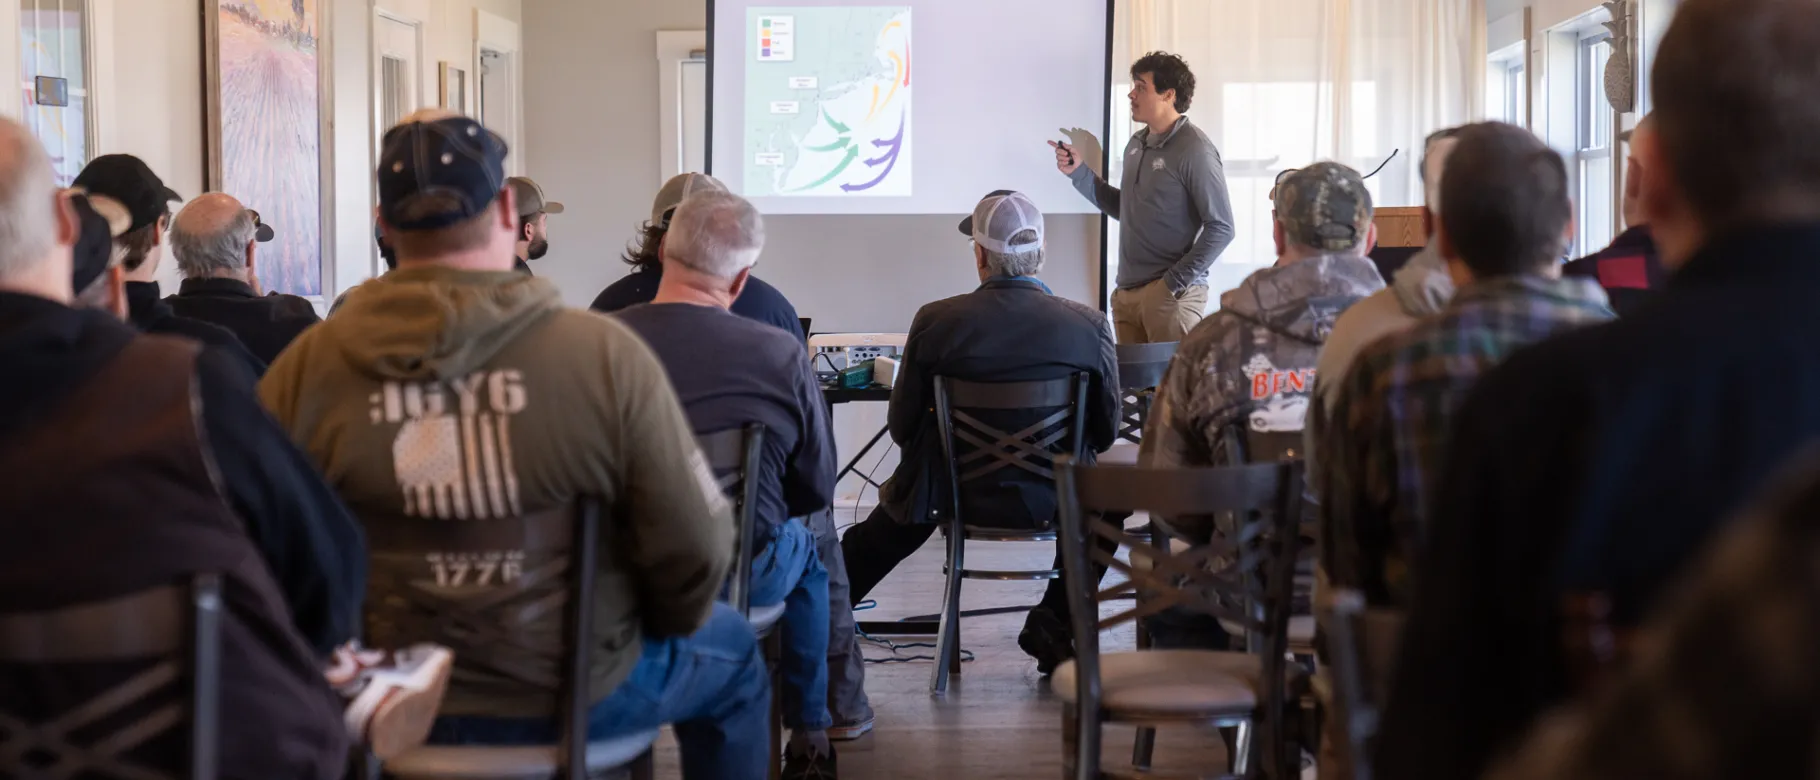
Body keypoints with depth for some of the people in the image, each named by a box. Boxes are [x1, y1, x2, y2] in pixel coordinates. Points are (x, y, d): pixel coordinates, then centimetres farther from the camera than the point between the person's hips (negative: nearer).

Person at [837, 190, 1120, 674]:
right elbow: (1106, 430, -1)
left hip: (958, 495, 1)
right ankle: (1053, 626, 26)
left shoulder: (935, 321, -13)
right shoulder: (1088, 325, -12)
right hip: (1053, 500, 0)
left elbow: (902, 428, -5)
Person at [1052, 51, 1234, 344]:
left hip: (1169, 295, -8)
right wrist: (1079, 173, 11)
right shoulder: (1137, 144, 11)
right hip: (1127, 292, 8)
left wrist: (1176, 281, -16)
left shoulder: (1194, 150, -13)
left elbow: (1221, 229, -14)